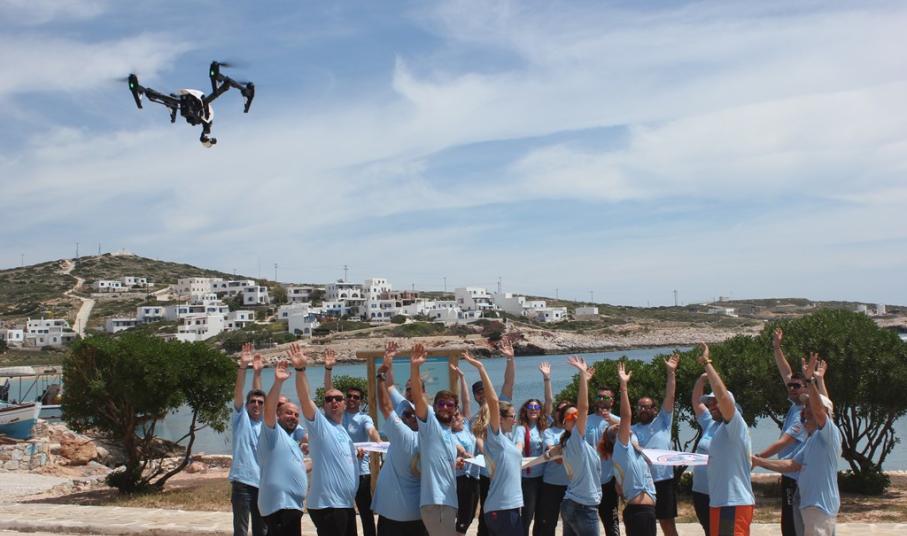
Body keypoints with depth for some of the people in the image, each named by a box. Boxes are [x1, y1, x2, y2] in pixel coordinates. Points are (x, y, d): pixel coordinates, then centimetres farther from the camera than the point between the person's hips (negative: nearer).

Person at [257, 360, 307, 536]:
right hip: (281, 504, -10)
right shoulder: (273, 432, -5)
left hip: (291, 504, 10)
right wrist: (278, 382, -35)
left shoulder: (291, 440, 24)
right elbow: (269, 409, -24)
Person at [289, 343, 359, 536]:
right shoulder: (319, 424, -5)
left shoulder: (344, 431, 20)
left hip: (346, 504, 9)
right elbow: (304, 399, -22)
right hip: (327, 504, -9)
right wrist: (300, 369, -33)